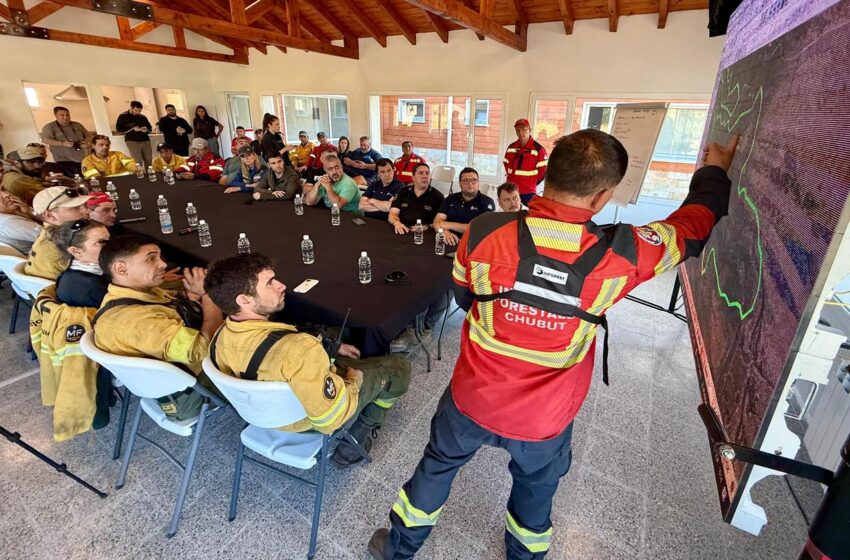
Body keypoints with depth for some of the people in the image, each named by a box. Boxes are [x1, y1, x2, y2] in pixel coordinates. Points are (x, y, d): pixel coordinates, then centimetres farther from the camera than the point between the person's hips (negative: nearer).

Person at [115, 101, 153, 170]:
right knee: (138, 162, -11)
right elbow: (118, 130, -3)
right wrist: (133, 129, -12)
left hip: (145, 140, 4)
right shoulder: (123, 116, 3)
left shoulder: (143, 117, 13)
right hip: (132, 141, -4)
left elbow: (150, 128, 21)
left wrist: (146, 130, -4)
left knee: (149, 161, 0)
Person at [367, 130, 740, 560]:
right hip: (545, 418, 0)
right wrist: (715, 171, 21)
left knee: (436, 467, 26)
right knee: (536, 490, 31)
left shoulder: (484, 232, -22)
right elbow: (692, 226, 1)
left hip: (473, 398, 1)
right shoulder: (619, 254, -21)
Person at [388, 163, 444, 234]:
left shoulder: (437, 196, 4)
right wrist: (397, 223, -16)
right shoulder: (403, 192, 14)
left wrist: (427, 227, -18)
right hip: (402, 232, 2)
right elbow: (392, 214, 6)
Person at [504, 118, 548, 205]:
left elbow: (543, 170, -5)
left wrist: (531, 183, 1)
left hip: (528, 192, -5)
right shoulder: (511, 147, 6)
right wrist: (513, 179, 13)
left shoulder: (538, 149, -9)